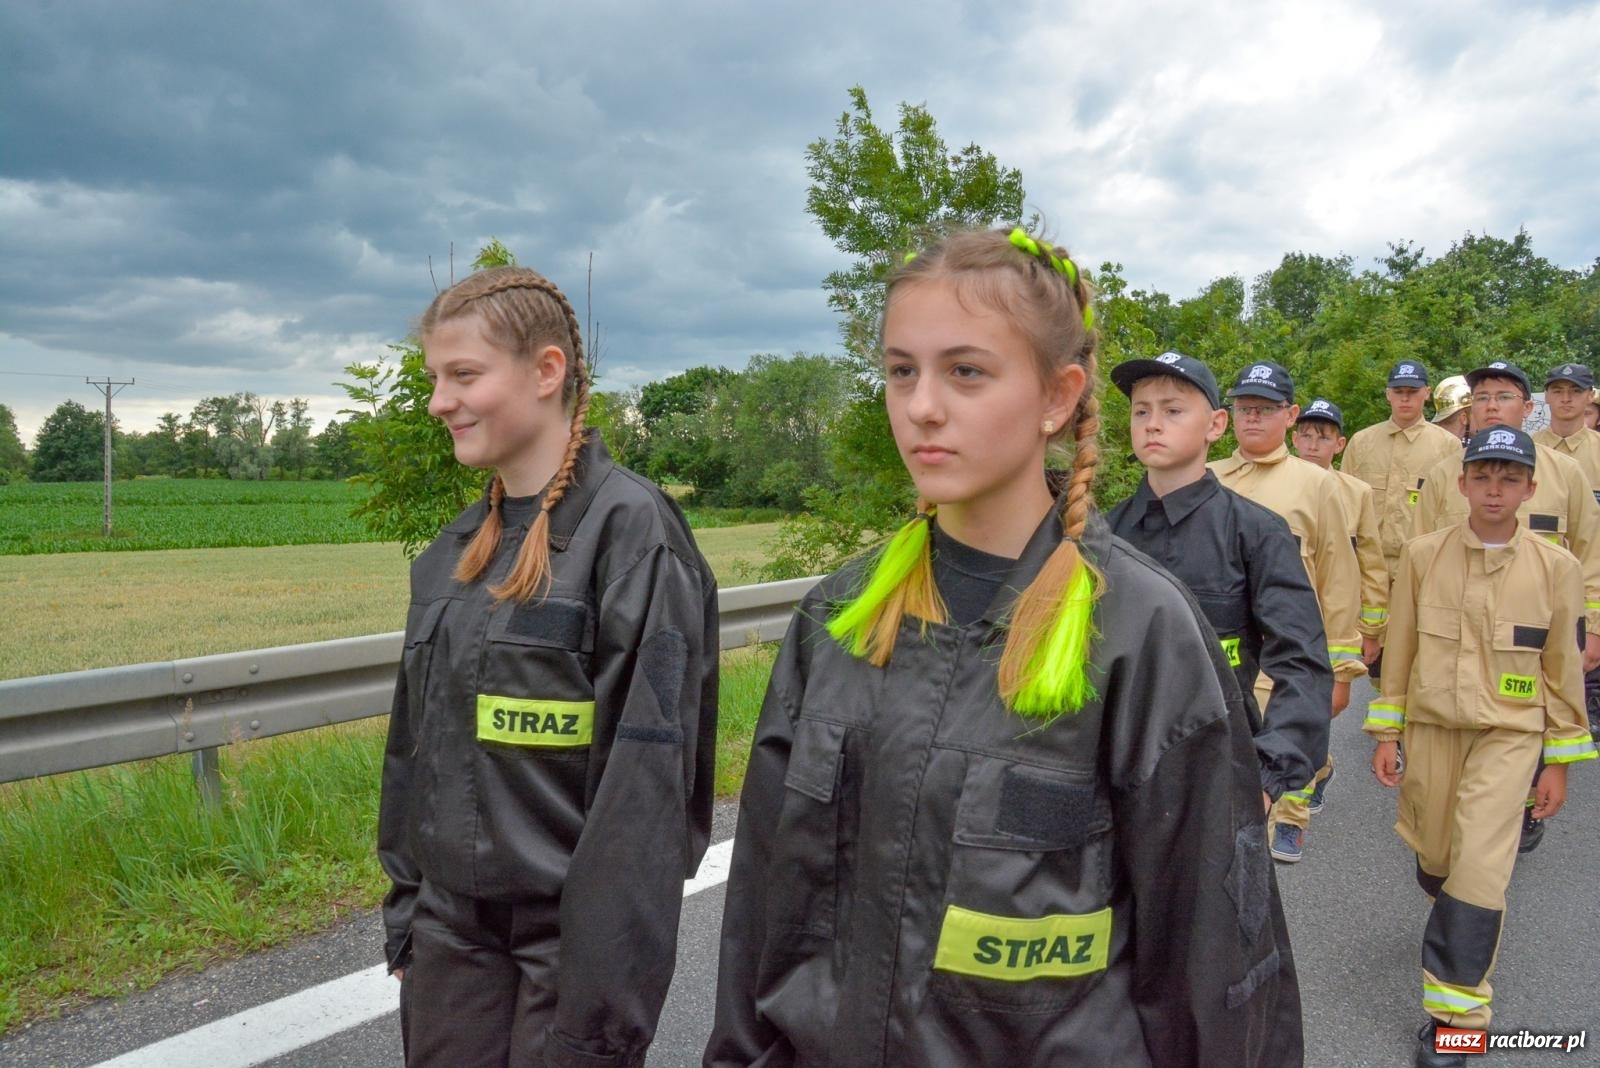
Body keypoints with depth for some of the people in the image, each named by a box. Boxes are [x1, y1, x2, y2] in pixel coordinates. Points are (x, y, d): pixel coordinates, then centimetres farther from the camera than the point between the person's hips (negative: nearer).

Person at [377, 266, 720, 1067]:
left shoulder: (629, 529, -15)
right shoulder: (453, 551, 6)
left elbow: (647, 775, -19)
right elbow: (418, 746, 12)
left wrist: (604, 1001, -18)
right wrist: (406, 915, 13)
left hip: (568, 935, -6)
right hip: (452, 929, 6)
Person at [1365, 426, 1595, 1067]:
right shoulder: (1422, 555, -4)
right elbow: (1400, 650, 2)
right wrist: (1386, 733, 3)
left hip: (1509, 736, -2)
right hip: (1430, 727, 2)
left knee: (1478, 871, -9)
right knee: (1433, 858, 16)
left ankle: (1454, 1015, 6)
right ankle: (1462, 929, 51)